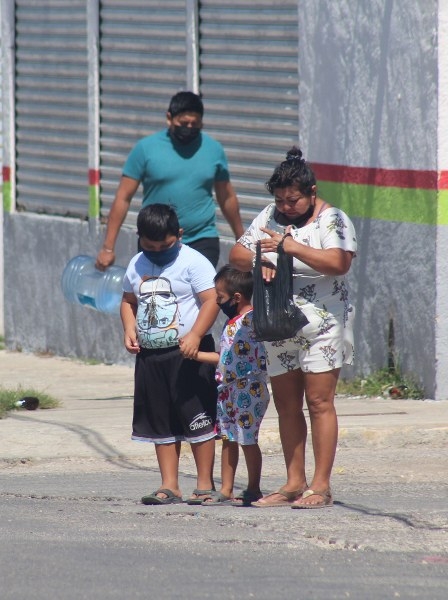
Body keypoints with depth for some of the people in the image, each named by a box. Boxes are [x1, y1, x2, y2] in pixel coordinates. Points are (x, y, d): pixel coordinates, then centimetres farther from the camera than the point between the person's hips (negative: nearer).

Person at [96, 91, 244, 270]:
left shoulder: (214, 149, 5)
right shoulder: (146, 148, -2)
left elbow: (227, 198, 16)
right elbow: (123, 198, -1)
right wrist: (108, 248, -5)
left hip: (202, 242, 0)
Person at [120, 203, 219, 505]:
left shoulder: (193, 262, -7)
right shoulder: (137, 265, 12)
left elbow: (211, 300, -14)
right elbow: (129, 301, 22)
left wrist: (195, 335, -24)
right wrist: (129, 329, 3)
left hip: (189, 354, -6)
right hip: (149, 354, 6)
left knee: (198, 421, -2)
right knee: (160, 424, 9)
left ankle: (205, 485, 5)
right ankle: (169, 487, 14)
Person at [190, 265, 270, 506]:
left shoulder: (252, 320, -14)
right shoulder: (232, 322, 15)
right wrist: (195, 354, 21)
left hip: (249, 390, -10)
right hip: (228, 391, 10)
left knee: (247, 439, -3)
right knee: (228, 439, 10)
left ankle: (253, 489, 6)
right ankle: (226, 490, 15)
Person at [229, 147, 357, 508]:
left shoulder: (332, 220, -7)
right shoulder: (270, 217, 11)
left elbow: (339, 262, -23)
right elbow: (237, 253, 9)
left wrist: (292, 247, -23)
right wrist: (259, 261, -13)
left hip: (322, 324, -6)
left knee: (319, 401, -7)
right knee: (286, 405, 8)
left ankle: (321, 486, -5)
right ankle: (294, 483, 14)